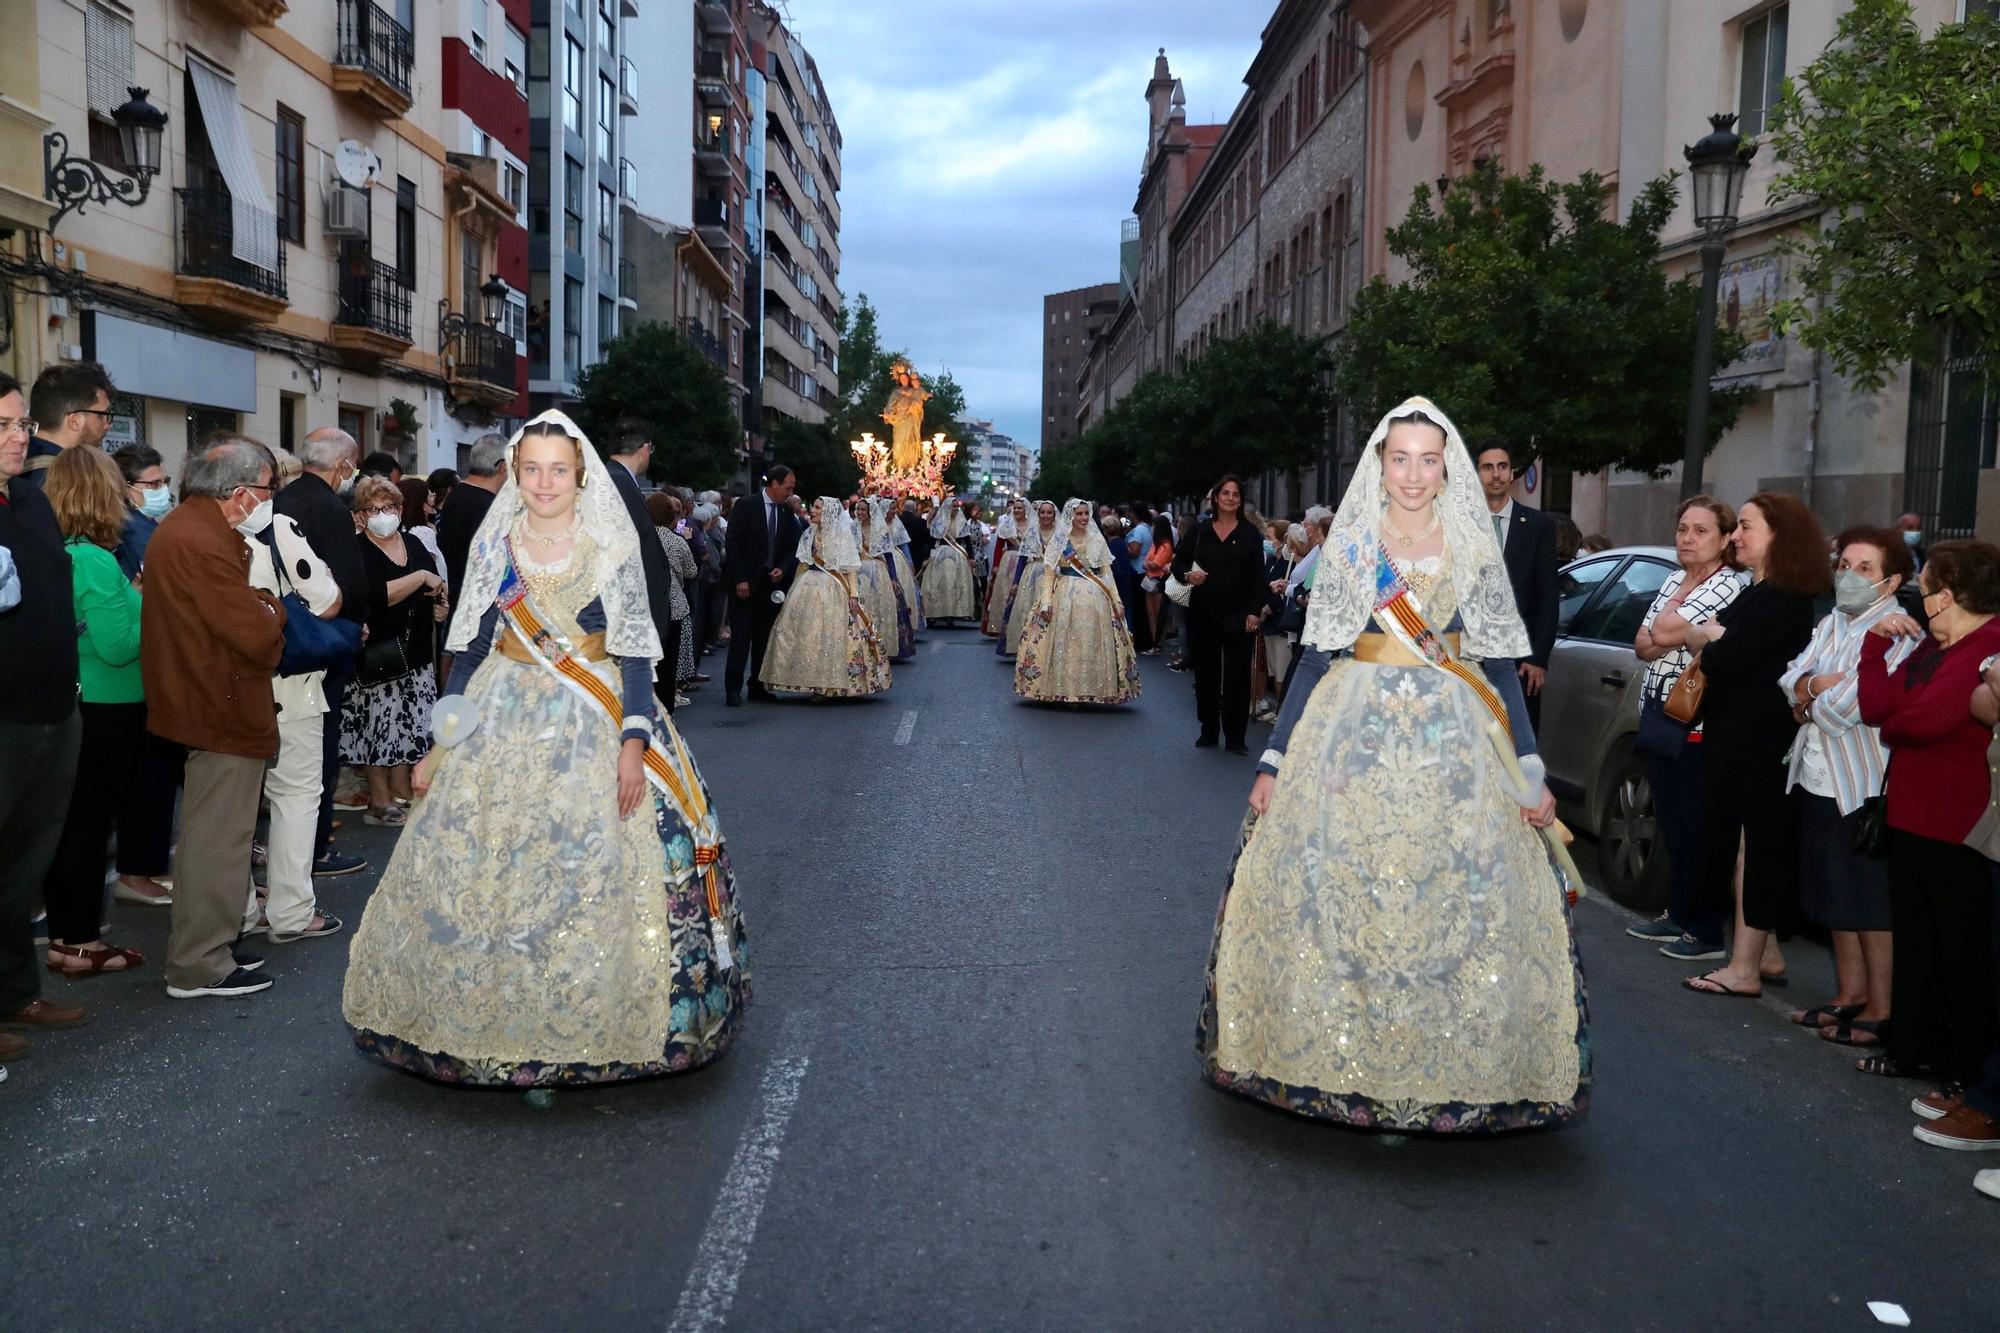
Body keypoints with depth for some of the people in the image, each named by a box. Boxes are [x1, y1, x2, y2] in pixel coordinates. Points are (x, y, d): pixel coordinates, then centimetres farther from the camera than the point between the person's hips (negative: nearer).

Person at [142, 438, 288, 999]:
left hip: (199, 698, 11)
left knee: (208, 835, 20)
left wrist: (259, 606, -1)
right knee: (217, 840, -2)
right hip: (225, 710, -11)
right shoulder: (205, 545, -23)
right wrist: (274, 609, -6)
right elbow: (258, 637, -23)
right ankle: (199, 967, 7)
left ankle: (206, 946, 31)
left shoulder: (181, 527, 11)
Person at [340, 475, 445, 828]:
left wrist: (441, 607, 3)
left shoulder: (413, 544, 12)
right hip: (376, 651, -6)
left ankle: (402, 791, 19)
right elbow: (377, 595, -24)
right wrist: (422, 577, -20)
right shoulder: (356, 549, -9)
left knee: (408, 724, 9)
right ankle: (380, 801, 5)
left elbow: (435, 592, 24)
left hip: (414, 652, 6)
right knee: (380, 722, -3)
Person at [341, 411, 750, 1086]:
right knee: (482, 875, 2)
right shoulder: (493, 547, 5)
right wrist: (441, 745, 4)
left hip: (597, 727, -2)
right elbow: (469, 650, 8)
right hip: (506, 726, 3)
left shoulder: (613, 547, -3)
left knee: (598, 875, -5)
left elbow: (634, 652, -6)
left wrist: (632, 745, -15)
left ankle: (596, 1020, 12)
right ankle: (497, 1021, 18)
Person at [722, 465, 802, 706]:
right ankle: (733, 690, -3)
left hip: (772, 581, 5)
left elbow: (792, 547, 14)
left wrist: (783, 569, -5)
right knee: (741, 636, -6)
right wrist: (739, 579, -14)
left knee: (764, 636, 6)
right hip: (745, 582, -5)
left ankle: (758, 686, 13)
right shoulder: (746, 506, -6)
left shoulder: (786, 511, 10)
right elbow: (733, 543, -9)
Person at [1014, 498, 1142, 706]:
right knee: (1064, 644, -2)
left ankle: (1090, 690, 9)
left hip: (1094, 599, 2)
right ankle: (1063, 689, 6)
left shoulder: (1097, 540, 9)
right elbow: (1049, 572, 0)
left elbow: (1106, 571, 9)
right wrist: (1046, 601, -10)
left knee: (1091, 644, 2)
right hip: (1064, 596, -2)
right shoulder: (1058, 540, 3)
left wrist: (1116, 600, 2)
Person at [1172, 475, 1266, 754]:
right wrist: (1187, 575, -10)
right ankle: (1209, 731, 20)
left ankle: (1235, 737, 5)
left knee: (1237, 674, -1)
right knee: (1206, 672, 8)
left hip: (1238, 614, -2)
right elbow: (1178, 561, 12)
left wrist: (1254, 612, -8)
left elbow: (1258, 577, 0)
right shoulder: (1200, 530, 6)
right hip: (1203, 612, 2)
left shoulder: (1250, 535, 2)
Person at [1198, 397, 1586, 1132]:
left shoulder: (1475, 550, 5)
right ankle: (1341, 1062, 15)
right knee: (1339, 893, 0)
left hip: (1455, 742, 0)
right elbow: (1314, 658, 4)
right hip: (1356, 734, 0)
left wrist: (1532, 774, -3)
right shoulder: (1349, 546, 4)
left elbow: (1502, 667, 4)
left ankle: (1454, 1069, 14)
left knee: (1457, 901, -1)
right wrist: (1273, 761, -1)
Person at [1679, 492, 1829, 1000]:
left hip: (1760, 744, -10)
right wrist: (1709, 638, -6)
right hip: (1733, 738, 10)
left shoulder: (1782, 601, -16)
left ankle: (1746, 967, 0)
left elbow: (1725, 658, -23)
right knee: (1749, 842, 14)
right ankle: (1765, 953, 24)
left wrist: (1705, 643, -2)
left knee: (1756, 843, -5)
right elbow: (1712, 644, 15)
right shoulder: (1756, 594, 18)